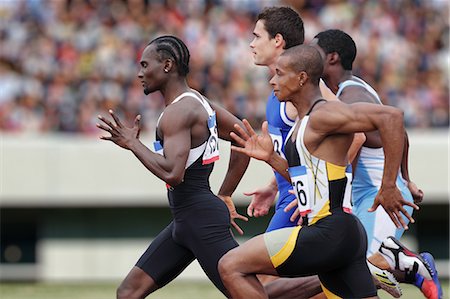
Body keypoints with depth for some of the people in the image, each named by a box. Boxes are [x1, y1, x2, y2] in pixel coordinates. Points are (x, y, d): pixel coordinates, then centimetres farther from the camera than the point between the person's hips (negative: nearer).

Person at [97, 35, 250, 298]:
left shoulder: (178, 112, -15)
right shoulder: (198, 102, 14)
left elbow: (173, 173, -27)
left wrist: (133, 143, -15)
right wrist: (224, 196, 21)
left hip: (201, 219, -10)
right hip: (186, 220, 10)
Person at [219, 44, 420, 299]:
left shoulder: (324, 114, -12)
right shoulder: (304, 123, 18)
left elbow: (392, 116, -23)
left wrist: (388, 187, -20)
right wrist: (270, 158, 14)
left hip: (330, 234, -10)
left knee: (231, 267, -9)